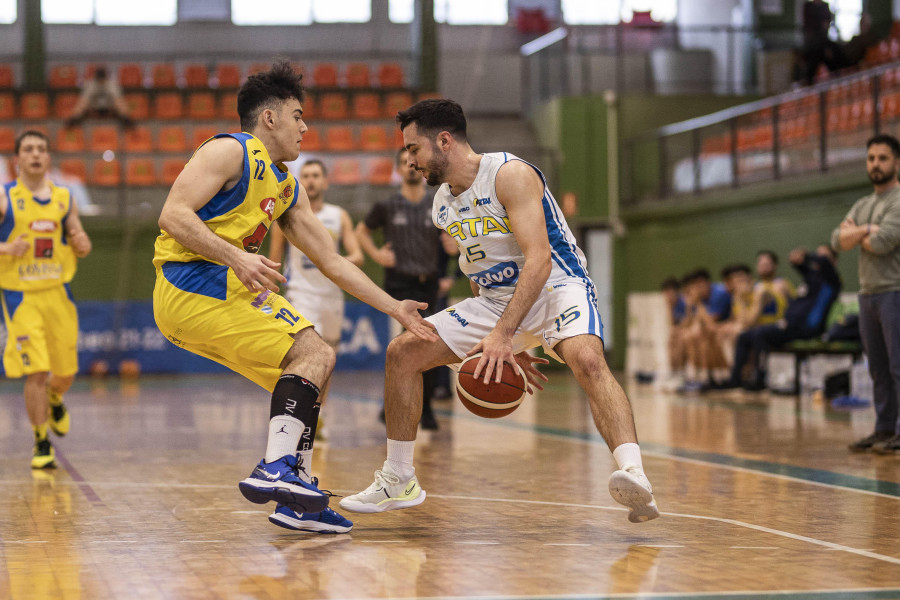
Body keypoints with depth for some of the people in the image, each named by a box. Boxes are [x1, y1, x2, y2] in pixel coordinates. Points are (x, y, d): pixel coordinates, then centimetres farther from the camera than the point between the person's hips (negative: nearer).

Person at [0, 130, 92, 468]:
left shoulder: (64, 198, 9)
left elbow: (82, 246, 15)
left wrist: (82, 245, -8)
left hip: (58, 292, 4)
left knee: (66, 372, 10)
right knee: (37, 373, -11)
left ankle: (55, 401, 46)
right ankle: (41, 445, 2)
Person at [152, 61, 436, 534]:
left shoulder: (287, 189, 21)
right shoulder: (230, 152, -6)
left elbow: (331, 261, 21)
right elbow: (173, 215, -18)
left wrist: (396, 310, 15)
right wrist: (237, 257, -29)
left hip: (230, 290, 10)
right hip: (194, 288, -10)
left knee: (314, 359, 12)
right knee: (313, 354, -17)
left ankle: (296, 502, 10)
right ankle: (276, 467, -29)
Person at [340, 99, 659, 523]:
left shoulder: (510, 174, -19)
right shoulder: (443, 205, 6)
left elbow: (539, 259, -29)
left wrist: (503, 334, -37)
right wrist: (506, 346, 10)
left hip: (556, 286, -8)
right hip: (498, 301, 8)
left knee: (587, 360, -38)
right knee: (402, 353, -2)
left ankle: (634, 474, -50)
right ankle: (399, 481, 8)